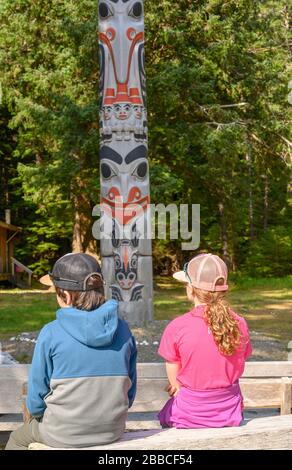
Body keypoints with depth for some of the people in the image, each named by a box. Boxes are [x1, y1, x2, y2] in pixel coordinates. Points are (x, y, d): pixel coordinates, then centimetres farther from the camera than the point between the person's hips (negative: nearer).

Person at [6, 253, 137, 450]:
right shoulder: (123, 329, -6)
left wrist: (36, 410, 13)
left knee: (17, 439, 29)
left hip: (64, 435, -4)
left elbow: (35, 400, -9)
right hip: (113, 432, 4)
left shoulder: (51, 334, -16)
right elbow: (130, 392, 1)